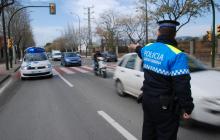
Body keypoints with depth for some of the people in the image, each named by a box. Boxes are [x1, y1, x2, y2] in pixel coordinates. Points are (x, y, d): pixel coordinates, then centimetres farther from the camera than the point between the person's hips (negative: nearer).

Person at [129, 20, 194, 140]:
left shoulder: (148, 48, 1)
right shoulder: (176, 55, -21)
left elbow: (142, 52, 28)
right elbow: (182, 85, -25)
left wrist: (136, 48, 52)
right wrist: (187, 107, -13)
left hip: (147, 99, 7)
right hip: (165, 106, -7)